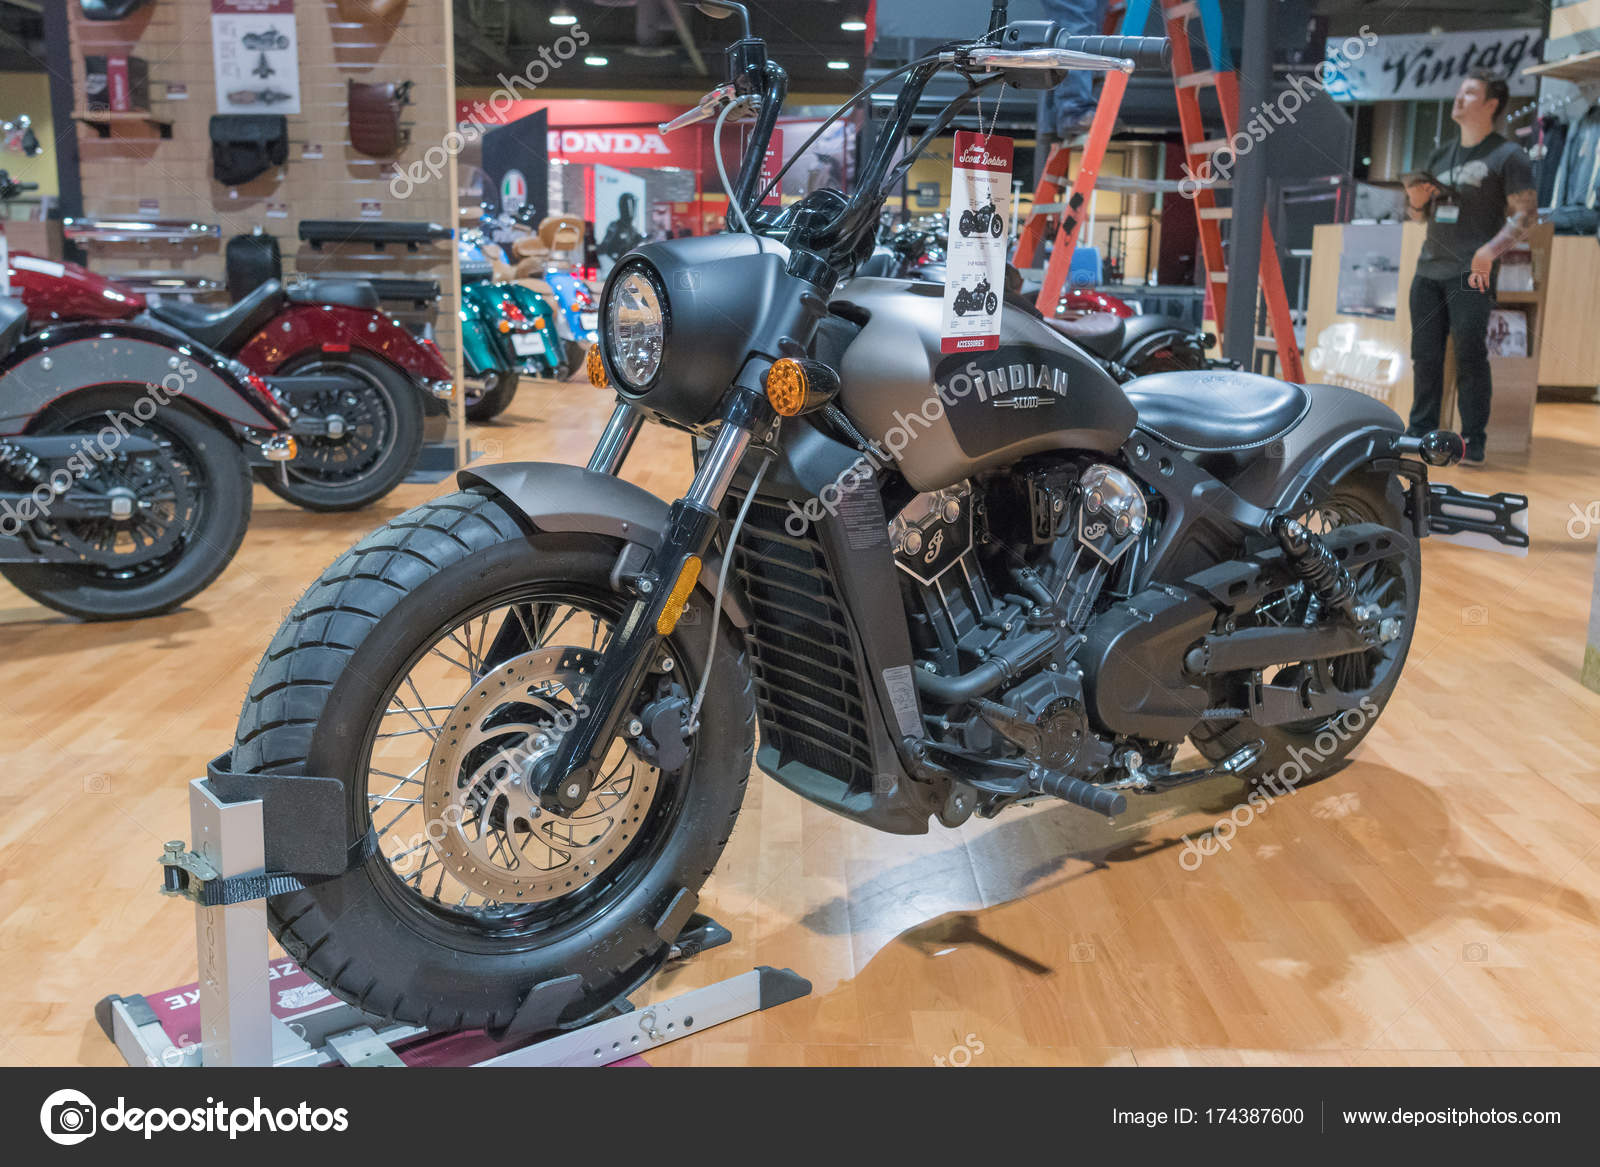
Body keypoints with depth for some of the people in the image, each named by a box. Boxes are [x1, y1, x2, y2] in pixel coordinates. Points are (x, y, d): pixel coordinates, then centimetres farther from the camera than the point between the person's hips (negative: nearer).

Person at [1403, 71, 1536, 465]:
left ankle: (1472, 443, -3)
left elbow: (1526, 213, -6)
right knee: (1425, 356, 6)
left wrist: (1492, 248, -21)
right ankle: (1420, 432, 12)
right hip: (1428, 270, 6)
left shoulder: (1508, 156, 0)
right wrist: (1415, 199, 0)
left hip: (1471, 274, -6)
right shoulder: (1442, 155, 19)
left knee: (1470, 358, -6)